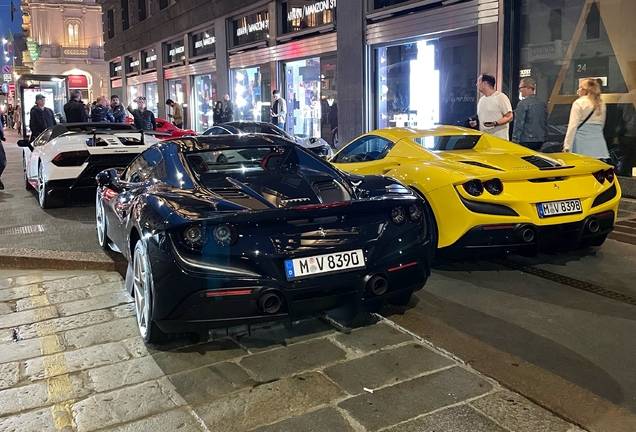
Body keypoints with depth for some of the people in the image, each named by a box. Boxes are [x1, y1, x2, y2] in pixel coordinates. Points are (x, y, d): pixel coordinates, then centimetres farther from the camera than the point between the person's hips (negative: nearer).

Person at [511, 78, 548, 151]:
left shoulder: (523, 104, -11)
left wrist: (515, 141, -11)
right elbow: (545, 124, 17)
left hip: (526, 141, -8)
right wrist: (543, 137, 24)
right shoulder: (542, 104, 12)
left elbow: (519, 125, -14)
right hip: (540, 141, 8)